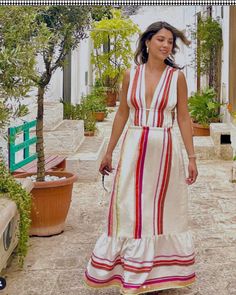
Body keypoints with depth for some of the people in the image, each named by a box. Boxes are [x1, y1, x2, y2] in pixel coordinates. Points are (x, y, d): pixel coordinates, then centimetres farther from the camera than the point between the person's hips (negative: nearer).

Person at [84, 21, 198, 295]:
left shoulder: (177, 76, -1)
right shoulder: (131, 75, 3)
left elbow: (184, 118, 1)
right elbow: (122, 114, 8)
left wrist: (192, 157, -2)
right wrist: (109, 151, 8)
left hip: (165, 149, -1)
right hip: (134, 148, 1)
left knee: (163, 211, 9)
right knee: (130, 211, 5)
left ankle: (160, 273, 25)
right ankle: (130, 272, 21)